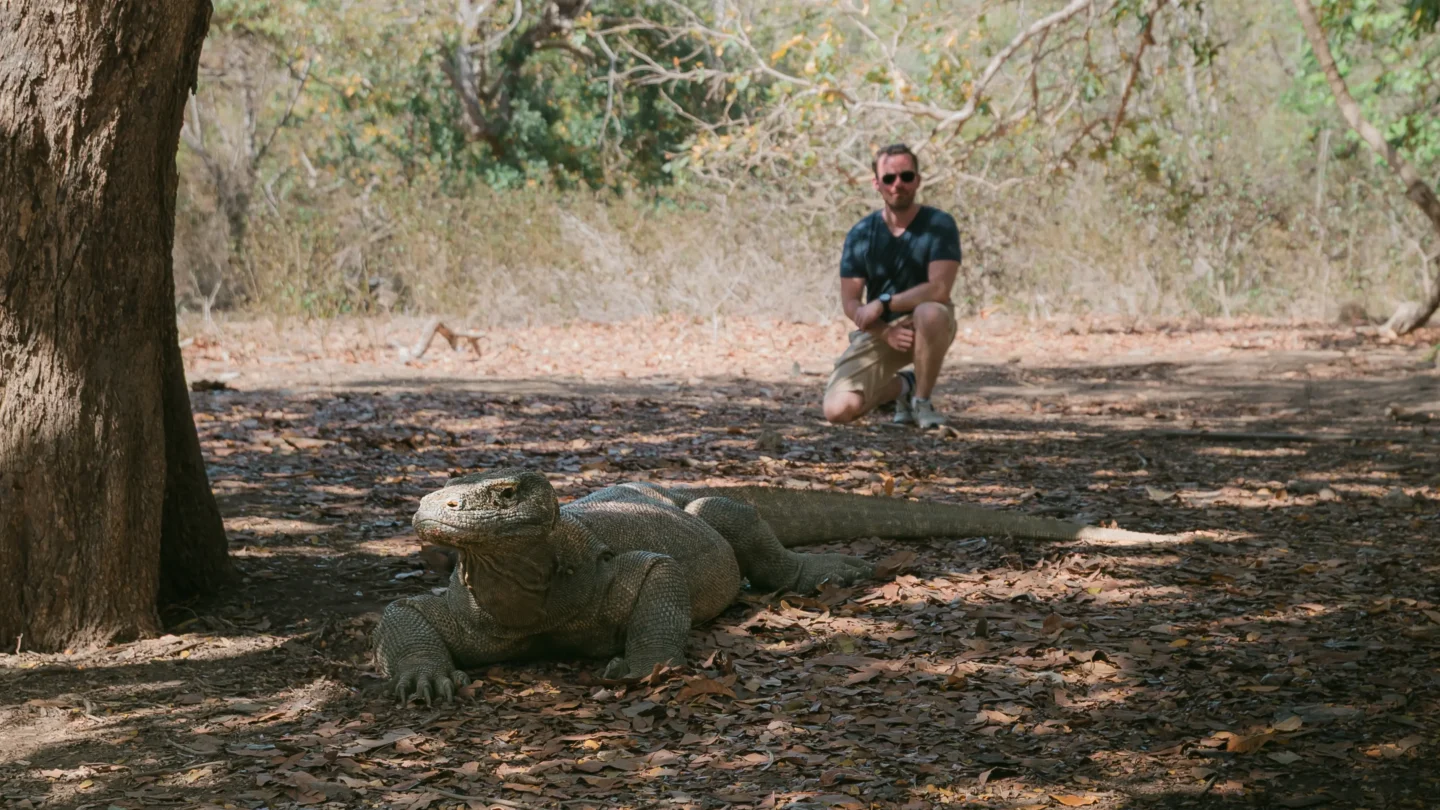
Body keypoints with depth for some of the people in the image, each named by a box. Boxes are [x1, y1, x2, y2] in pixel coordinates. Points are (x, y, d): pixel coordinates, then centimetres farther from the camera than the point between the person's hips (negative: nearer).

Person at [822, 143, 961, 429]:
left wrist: (883, 304, -25)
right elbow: (850, 302, -5)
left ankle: (922, 400, -15)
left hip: (926, 328, -2)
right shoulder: (861, 234, -3)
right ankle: (900, 387, 16)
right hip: (879, 331, 2)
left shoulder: (939, 225, -11)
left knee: (931, 313, -40)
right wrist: (886, 333, -22)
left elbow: (939, 289, -22)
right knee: (839, 410, -18)